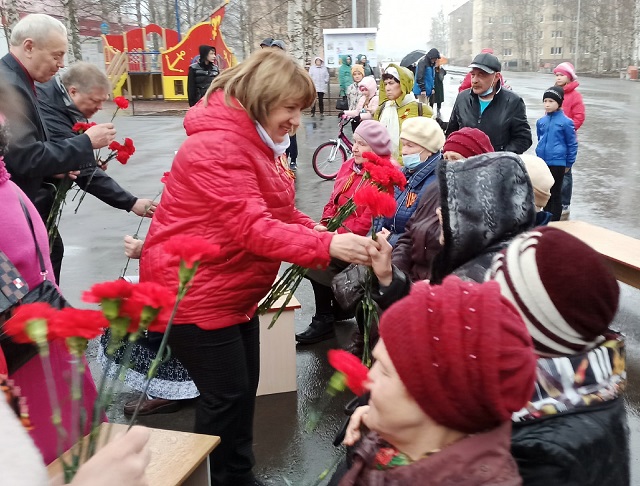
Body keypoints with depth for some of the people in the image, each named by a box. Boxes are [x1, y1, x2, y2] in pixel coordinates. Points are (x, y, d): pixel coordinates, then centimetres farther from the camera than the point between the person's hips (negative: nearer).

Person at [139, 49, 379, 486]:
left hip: (235, 292, 10)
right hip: (195, 294, -10)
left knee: (244, 388, 16)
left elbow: (282, 213, 9)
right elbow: (252, 228, -31)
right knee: (225, 396, 0)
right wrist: (327, 246, -37)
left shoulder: (260, 141, 10)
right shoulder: (217, 146, -23)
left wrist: (330, 238, -8)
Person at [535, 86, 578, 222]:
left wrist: (568, 163, 0)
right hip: (542, 163, 5)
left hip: (557, 163, -5)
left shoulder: (566, 122, -9)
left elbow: (572, 144, -3)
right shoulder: (541, 121, 5)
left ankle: (554, 222, 12)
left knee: (555, 194, 3)